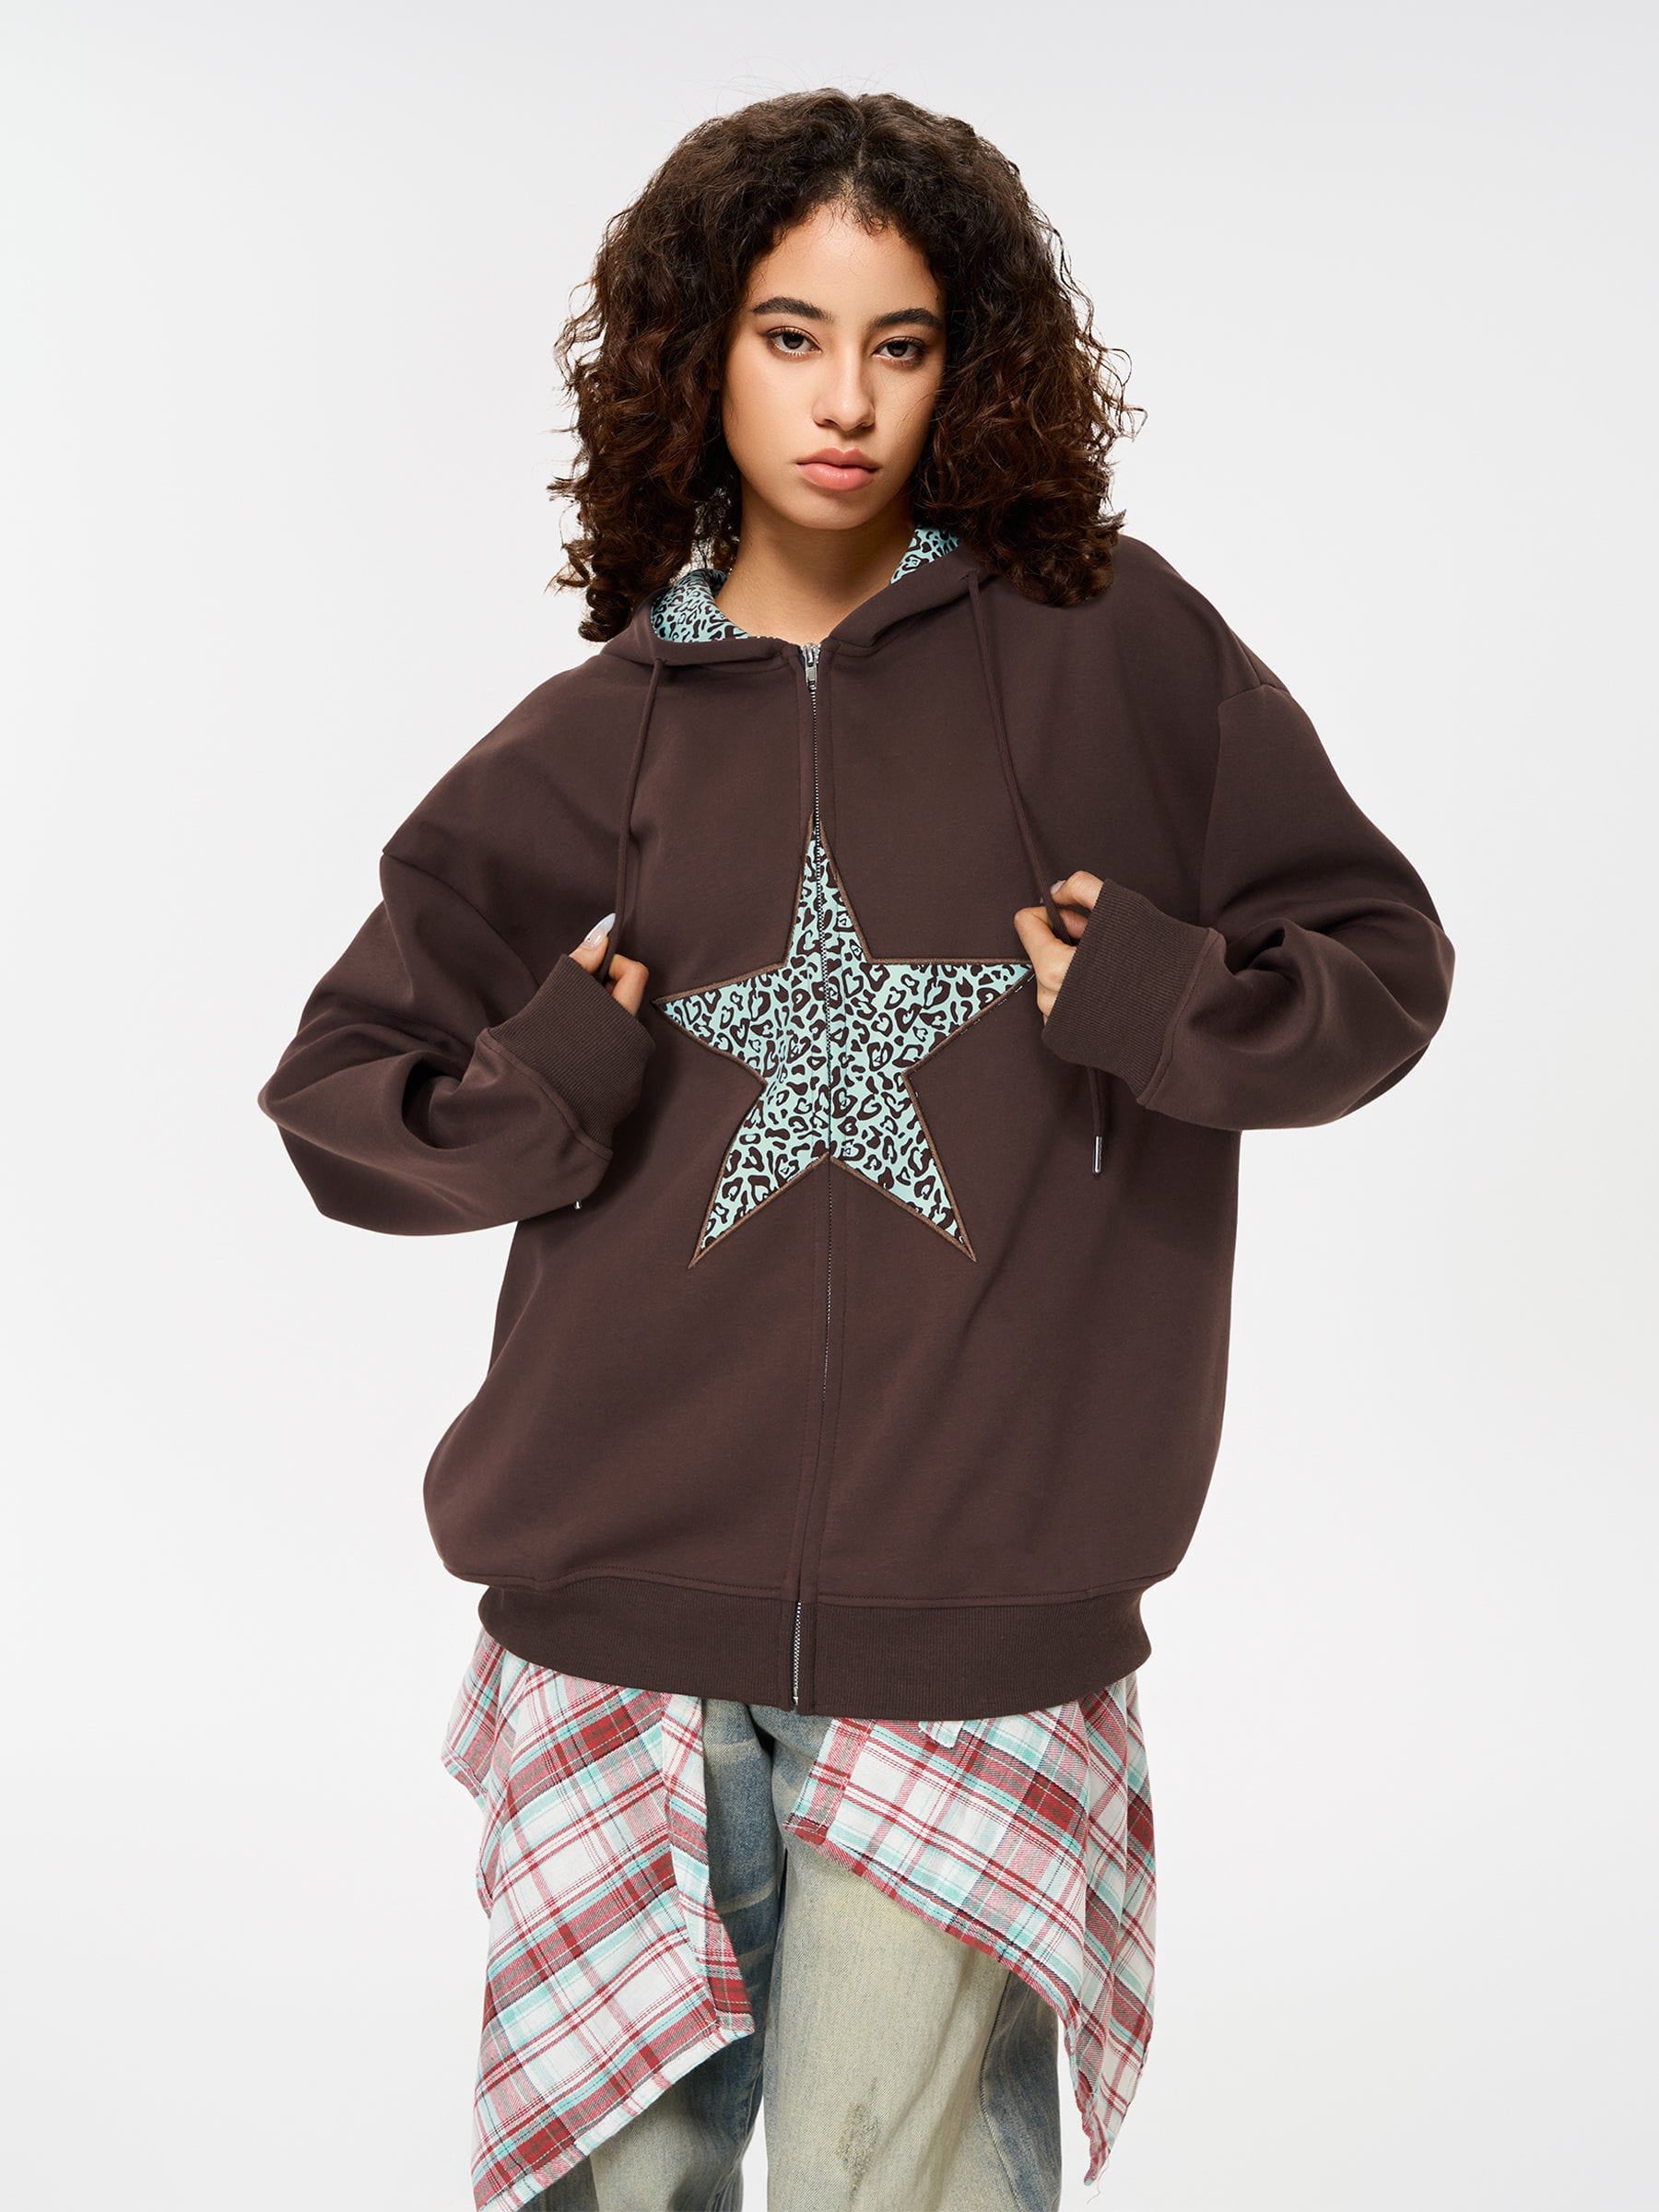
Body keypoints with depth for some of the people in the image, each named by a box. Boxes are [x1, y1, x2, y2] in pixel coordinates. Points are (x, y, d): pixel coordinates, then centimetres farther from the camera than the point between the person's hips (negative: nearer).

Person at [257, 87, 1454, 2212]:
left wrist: (1152, 995, -10)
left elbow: (1380, 957, 8)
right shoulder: (587, 745, 8)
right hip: (624, 1601, 2)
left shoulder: (1107, 643, 3)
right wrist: (544, 1090, -6)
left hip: (974, 1629, -2)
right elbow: (338, 1090, 13)